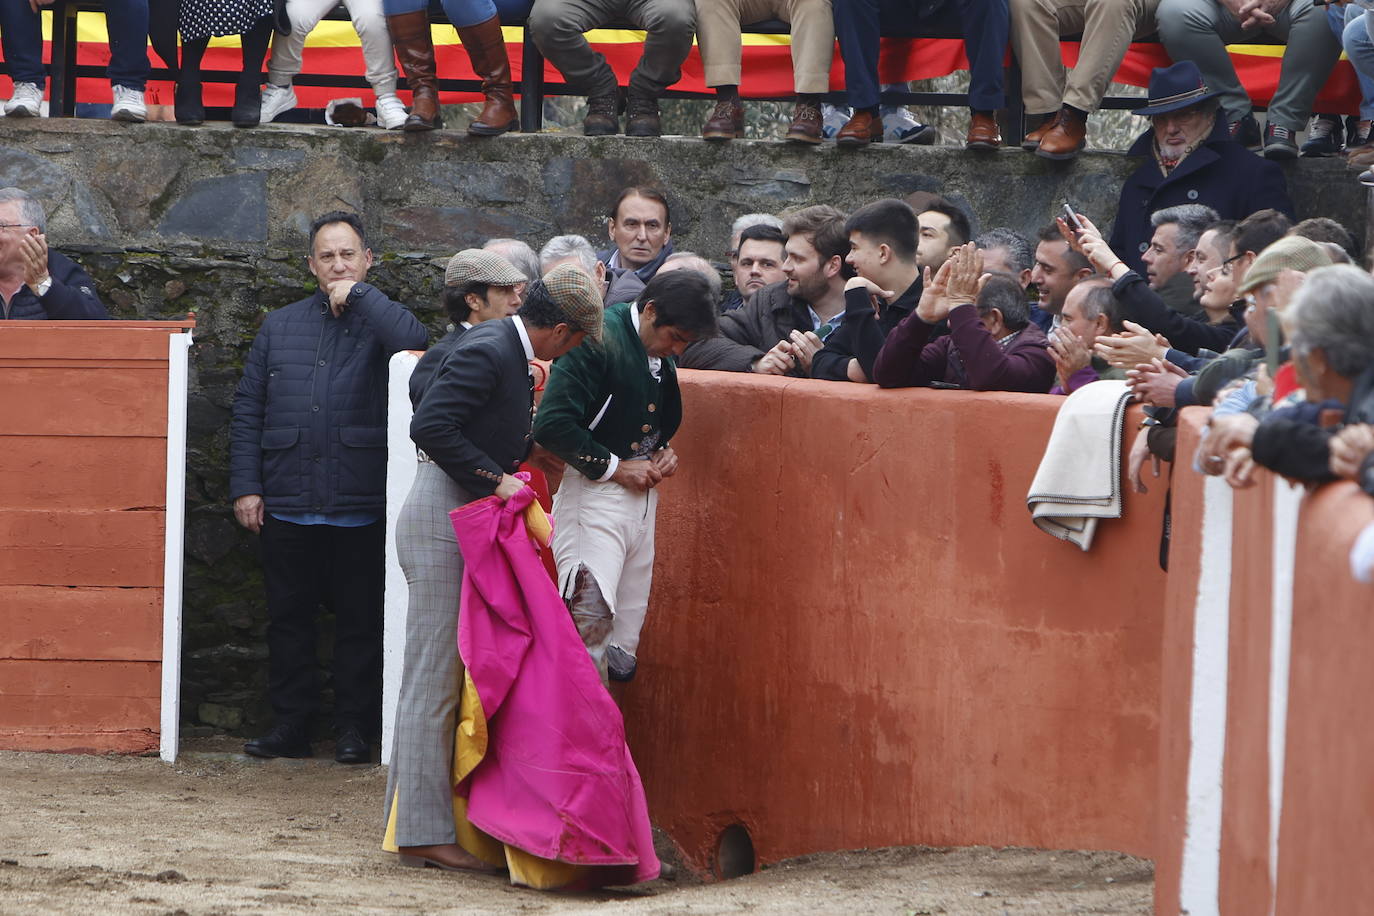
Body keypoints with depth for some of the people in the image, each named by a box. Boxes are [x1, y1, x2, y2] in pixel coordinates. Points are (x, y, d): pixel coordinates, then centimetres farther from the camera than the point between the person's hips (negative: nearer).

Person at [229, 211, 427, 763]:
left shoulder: (379, 321, 4)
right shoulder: (280, 327, 14)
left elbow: (414, 344, -22)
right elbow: (248, 410, 11)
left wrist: (358, 295, -10)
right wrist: (245, 485, 1)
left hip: (358, 508, -3)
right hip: (286, 505, 3)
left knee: (360, 621, 1)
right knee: (288, 617, 7)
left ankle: (355, 728, 8)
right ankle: (290, 725, 14)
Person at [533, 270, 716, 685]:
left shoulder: (662, 354, 12)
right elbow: (552, 425, -20)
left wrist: (664, 450, 8)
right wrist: (613, 467, -15)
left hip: (642, 493, 9)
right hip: (594, 492, -9)